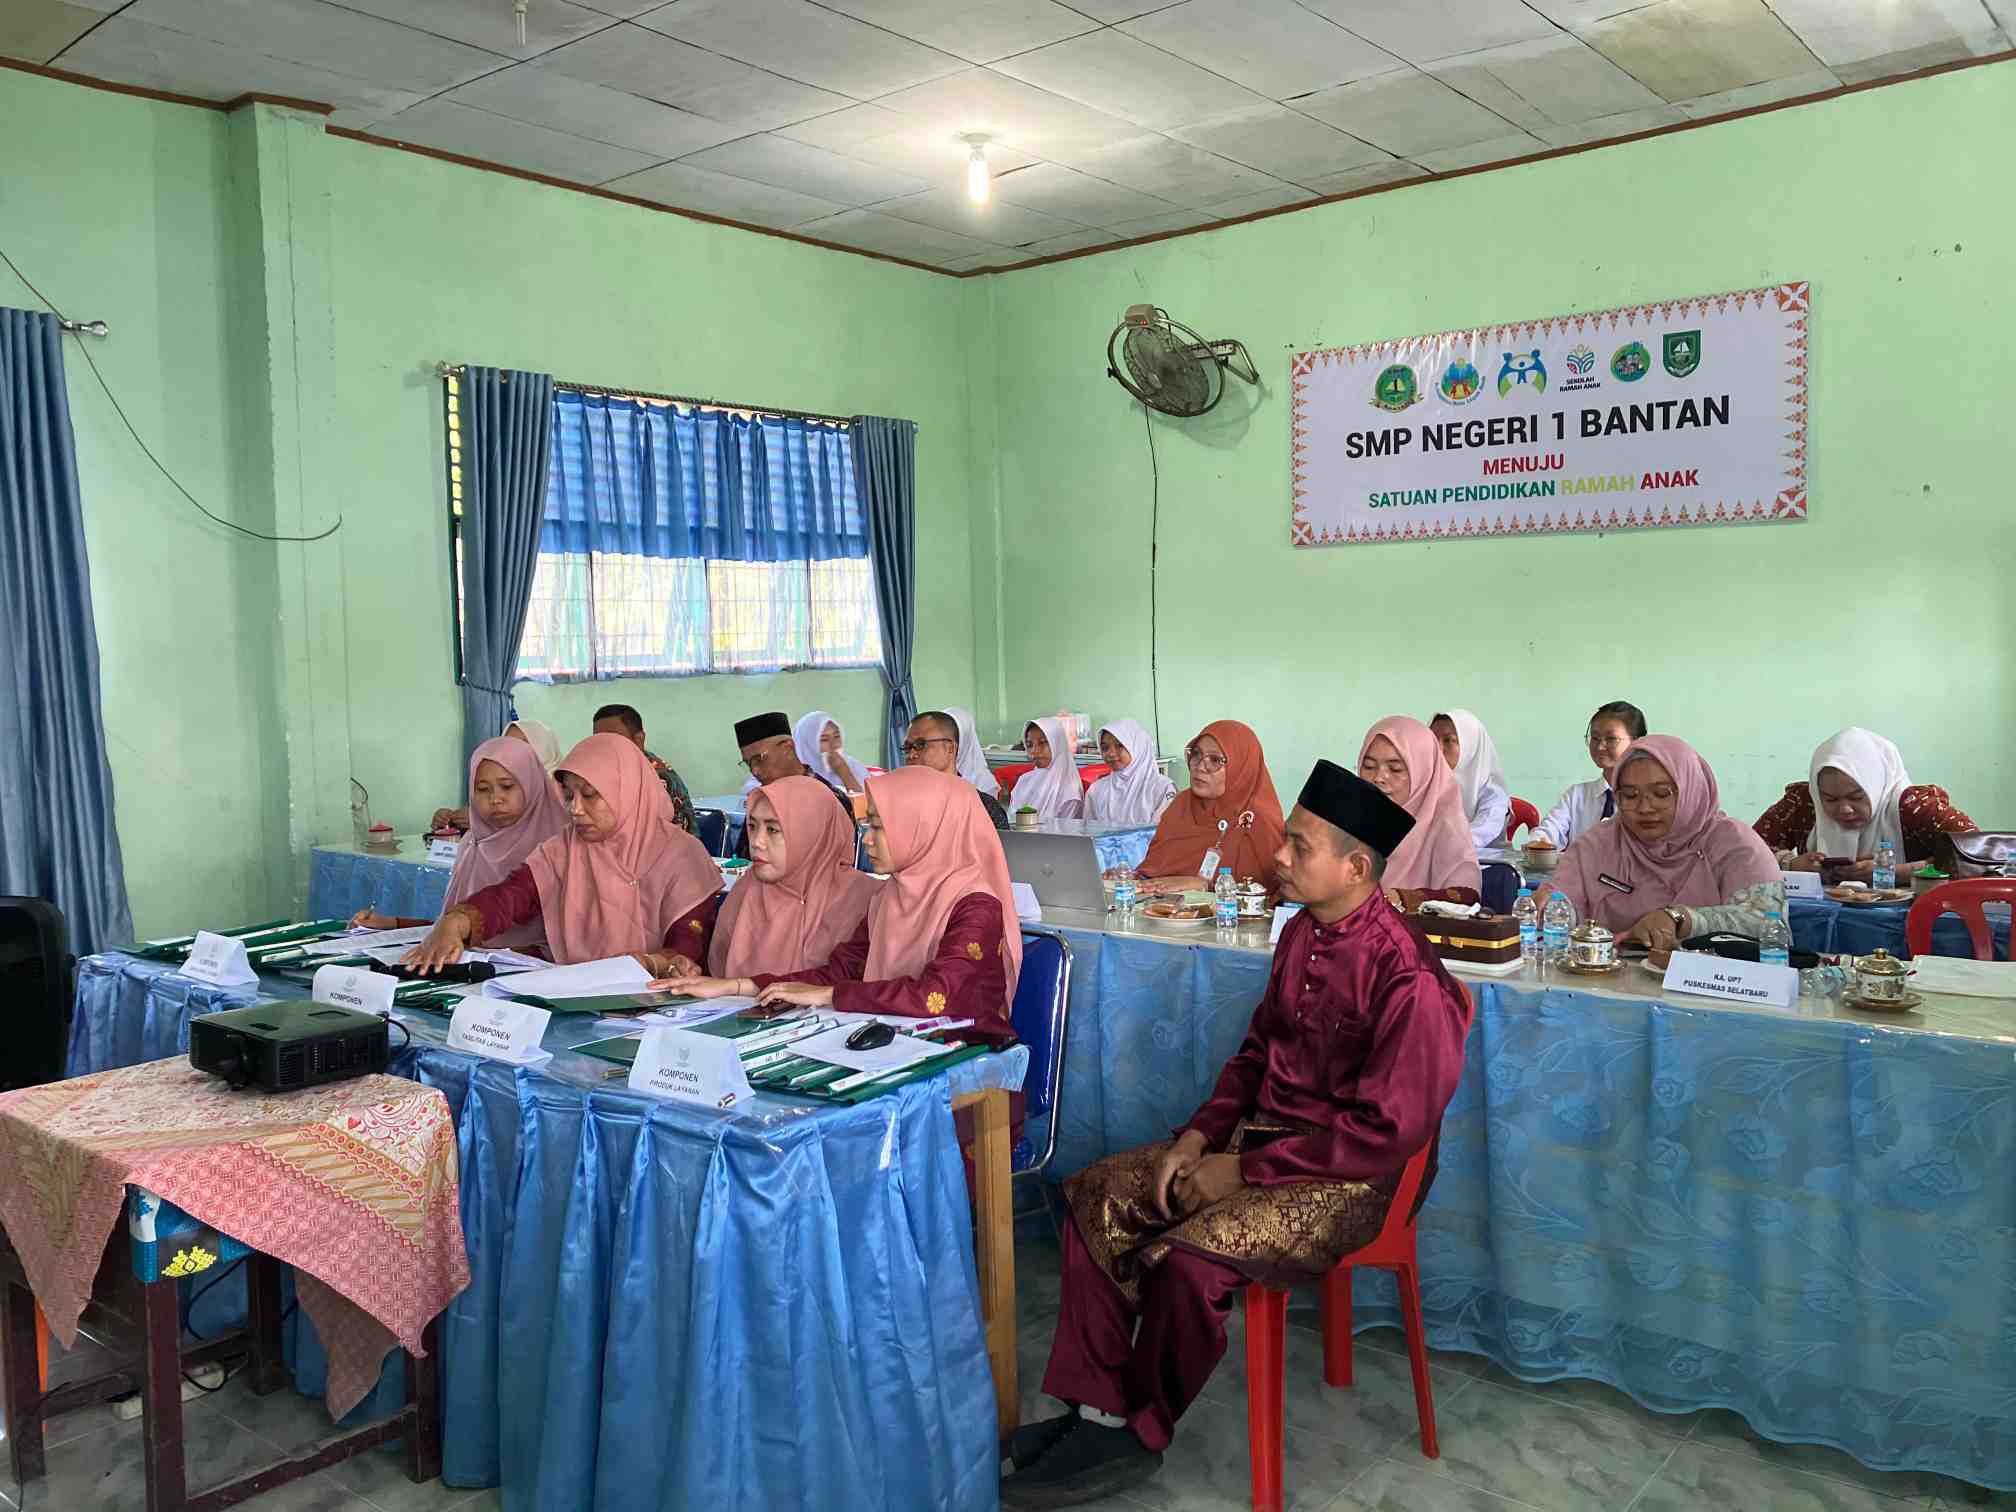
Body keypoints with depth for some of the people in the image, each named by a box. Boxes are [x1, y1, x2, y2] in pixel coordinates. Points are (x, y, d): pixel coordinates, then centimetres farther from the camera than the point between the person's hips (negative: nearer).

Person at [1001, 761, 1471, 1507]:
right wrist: (1200, 1133, -1)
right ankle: (1098, 1408, 3)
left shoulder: (1407, 976, -22)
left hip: (1349, 1175, -9)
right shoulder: (1301, 934, 4)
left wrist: (1246, 1168, -19)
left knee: (1189, 1256, -28)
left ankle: (1140, 1436, -2)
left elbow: (1386, 1131, -22)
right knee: (1096, 1194, -1)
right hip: (1259, 1134, 9)